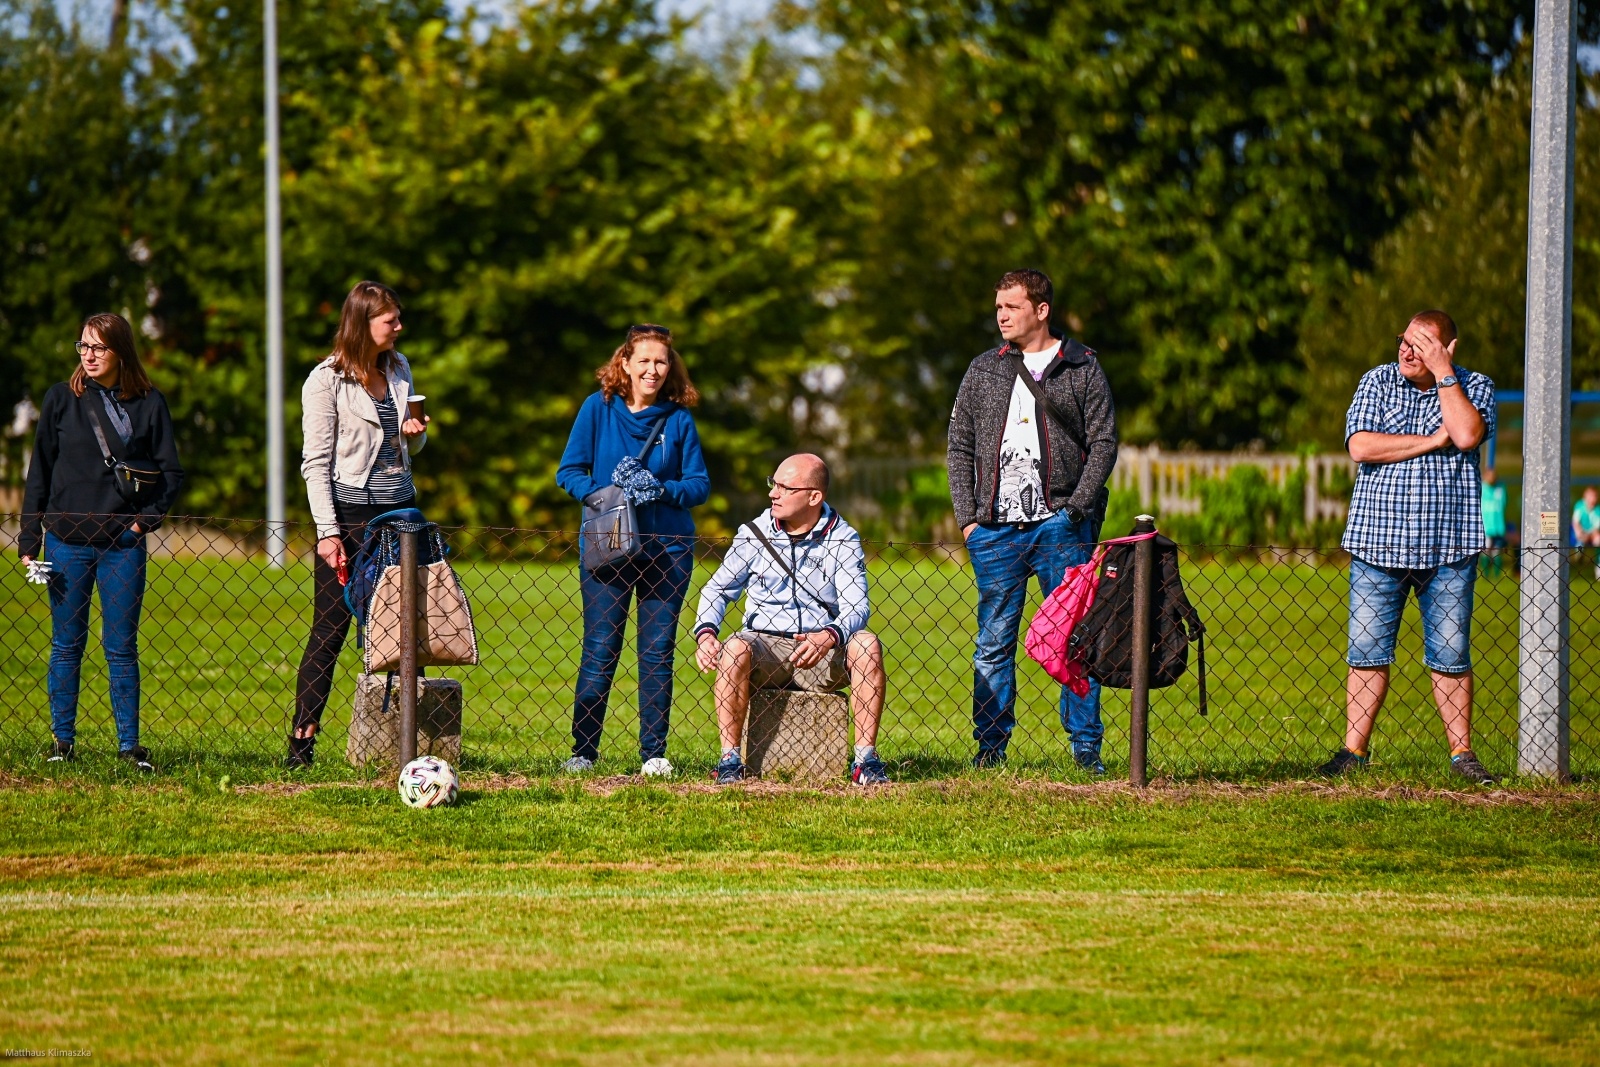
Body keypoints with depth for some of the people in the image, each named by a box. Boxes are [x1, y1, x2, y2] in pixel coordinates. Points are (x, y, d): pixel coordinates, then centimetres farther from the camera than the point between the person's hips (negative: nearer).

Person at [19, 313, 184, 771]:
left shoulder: (149, 403, 2)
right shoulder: (62, 399, 3)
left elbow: (171, 472, 6)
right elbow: (39, 471, 5)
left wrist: (145, 519, -8)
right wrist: (29, 539, 1)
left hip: (123, 544, 0)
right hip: (67, 540, 0)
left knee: (121, 648, 3)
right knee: (66, 645, 5)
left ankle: (129, 744, 7)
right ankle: (63, 741, 11)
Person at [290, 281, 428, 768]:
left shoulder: (399, 369, 12)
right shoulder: (327, 380, -6)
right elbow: (316, 463, -8)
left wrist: (415, 432, 0)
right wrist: (327, 532, -15)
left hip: (399, 509, 5)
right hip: (349, 511, -5)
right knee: (331, 628, -4)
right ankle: (302, 738, 0)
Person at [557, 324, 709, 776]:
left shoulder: (678, 419, 4)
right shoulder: (598, 409, 1)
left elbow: (699, 485, 3)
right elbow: (569, 471, 1)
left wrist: (660, 490, -15)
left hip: (667, 547, 1)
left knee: (657, 654, 2)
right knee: (599, 652, -4)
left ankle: (654, 753, 8)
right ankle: (582, 752, 2)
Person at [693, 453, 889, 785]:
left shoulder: (842, 540, 0)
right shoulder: (754, 533, 4)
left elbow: (856, 607, -10)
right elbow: (718, 589, 10)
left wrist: (829, 636, -33)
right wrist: (705, 632, -12)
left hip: (822, 656, 0)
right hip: (765, 646, 0)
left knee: (867, 645, -29)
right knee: (735, 648, -33)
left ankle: (866, 760, -23)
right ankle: (730, 758, -28)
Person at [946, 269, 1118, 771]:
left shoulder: (1082, 368, 6)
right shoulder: (983, 371, 13)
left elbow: (1103, 443, 3)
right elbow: (960, 448, 14)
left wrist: (1078, 506, -9)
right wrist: (967, 517, 3)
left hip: (1060, 525, -3)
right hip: (995, 531, 3)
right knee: (994, 642, 3)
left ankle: (1086, 745, 1)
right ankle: (991, 744, 7)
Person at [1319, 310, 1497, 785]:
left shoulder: (1474, 386, 4)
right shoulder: (1378, 382, 6)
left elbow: (1468, 435, -17)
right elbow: (1361, 447, -8)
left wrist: (1443, 373, -12)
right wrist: (1433, 441, -10)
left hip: (1448, 547, -1)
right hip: (1378, 543, 1)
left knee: (1451, 656, 1)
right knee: (1367, 652, 1)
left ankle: (1462, 751, 9)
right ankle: (1354, 750, 7)